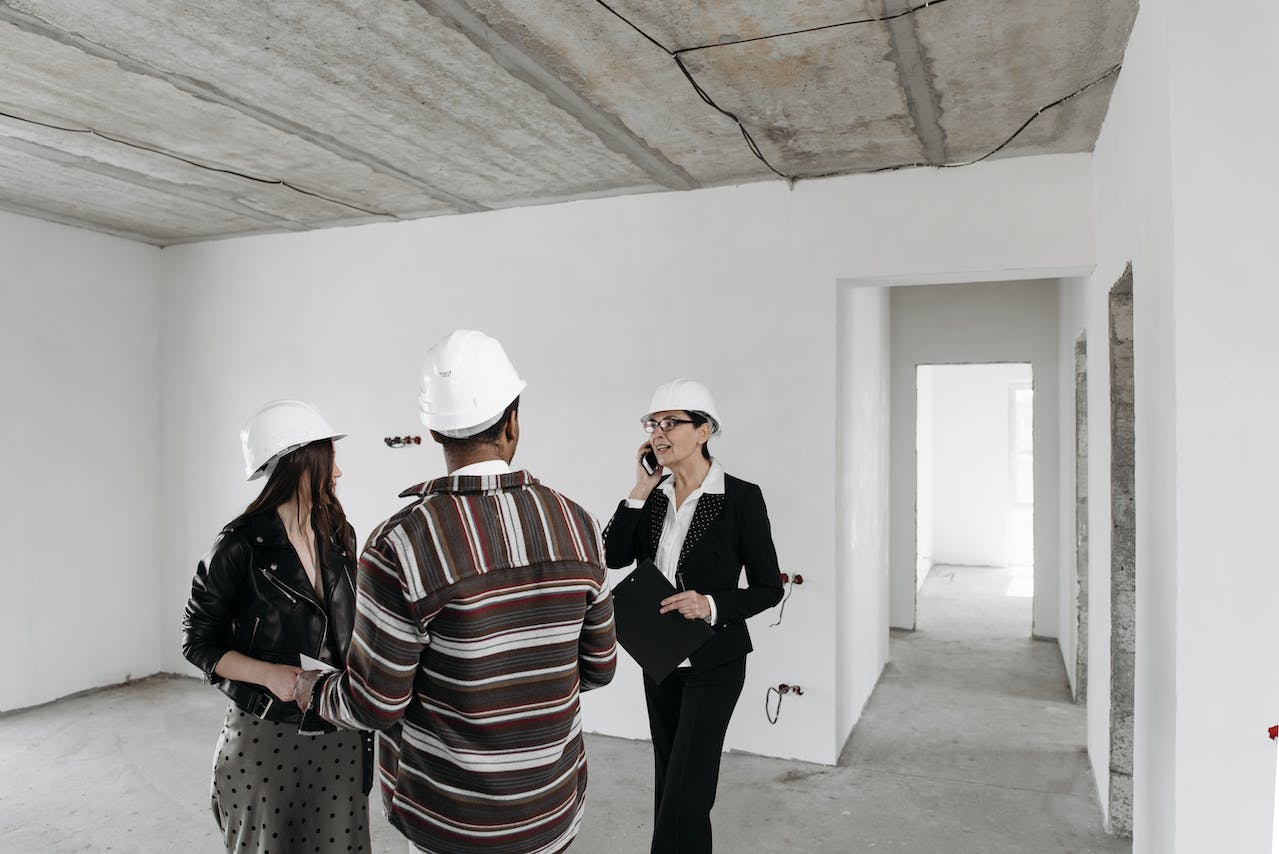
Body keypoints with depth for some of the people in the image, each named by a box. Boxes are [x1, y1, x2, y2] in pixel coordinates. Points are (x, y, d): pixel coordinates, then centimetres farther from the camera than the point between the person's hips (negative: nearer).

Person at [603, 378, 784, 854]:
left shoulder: (741, 498, -15)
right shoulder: (653, 496, 1)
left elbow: (769, 588, -10)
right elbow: (614, 558, -7)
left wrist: (712, 605, -26)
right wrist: (639, 493, -13)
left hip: (714, 663, -6)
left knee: (685, 792, -3)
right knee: (668, 779, 19)